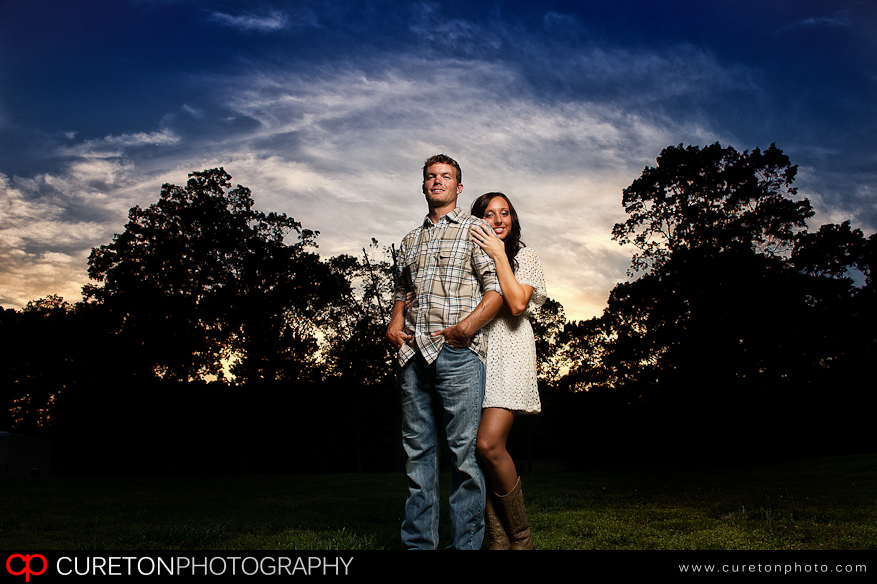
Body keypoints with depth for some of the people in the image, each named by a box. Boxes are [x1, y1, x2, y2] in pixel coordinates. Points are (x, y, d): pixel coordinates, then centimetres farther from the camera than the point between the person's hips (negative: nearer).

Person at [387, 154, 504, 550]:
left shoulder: (476, 229, 8)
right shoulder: (411, 241, 24)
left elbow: (497, 289, -1)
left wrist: (468, 325, -15)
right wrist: (395, 321, 10)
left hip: (458, 353, -5)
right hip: (414, 353, 5)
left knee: (465, 451, -5)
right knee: (417, 450, 6)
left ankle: (467, 544, 3)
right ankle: (417, 543, 13)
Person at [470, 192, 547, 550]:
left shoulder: (524, 255, 8)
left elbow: (517, 304, -8)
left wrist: (499, 255, -6)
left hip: (509, 350, -4)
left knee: (489, 444, -19)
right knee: (485, 451, -2)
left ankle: (521, 537, -2)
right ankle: (499, 540, 5)